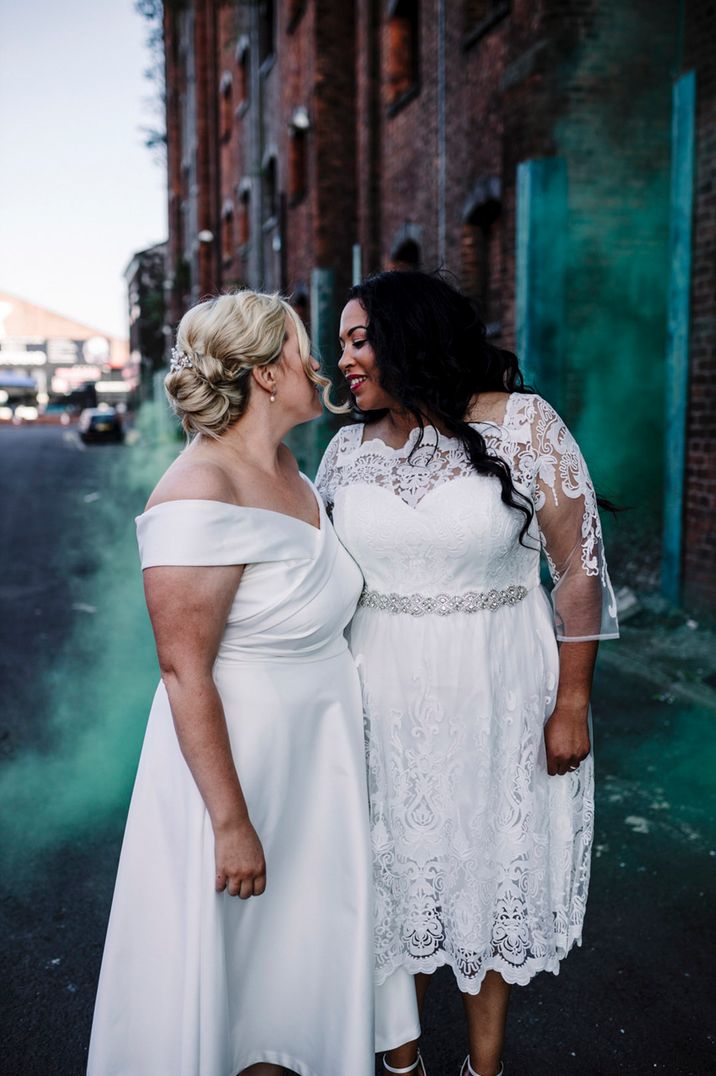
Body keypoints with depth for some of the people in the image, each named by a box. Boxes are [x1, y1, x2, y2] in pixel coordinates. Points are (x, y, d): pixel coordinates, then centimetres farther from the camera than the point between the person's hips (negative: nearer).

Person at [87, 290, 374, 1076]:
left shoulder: (289, 472, 4)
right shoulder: (200, 496, -23)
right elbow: (184, 672, -24)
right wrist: (231, 822, -22)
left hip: (315, 758, 9)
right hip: (234, 754, -8)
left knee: (300, 938, 21)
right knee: (226, 946, 11)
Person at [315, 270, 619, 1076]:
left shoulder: (523, 424, -10)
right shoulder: (348, 448, 2)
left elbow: (579, 566, -8)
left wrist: (571, 703, -8)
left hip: (496, 694, -3)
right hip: (382, 699, 3)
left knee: (493, 870, 12)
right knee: (394, 873, 14)